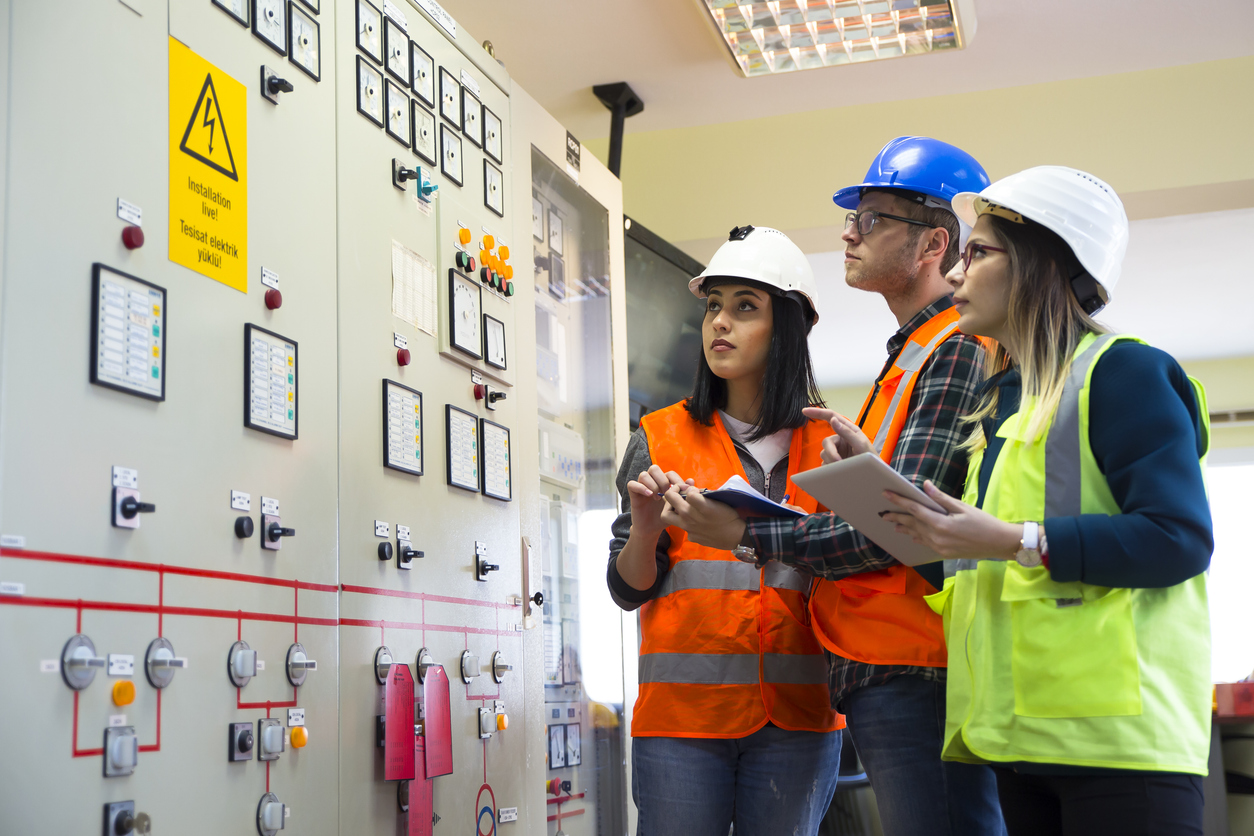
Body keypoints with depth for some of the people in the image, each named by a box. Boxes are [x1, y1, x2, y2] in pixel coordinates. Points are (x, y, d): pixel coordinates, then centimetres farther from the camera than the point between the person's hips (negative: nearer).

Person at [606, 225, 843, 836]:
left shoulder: (829, 444, 8)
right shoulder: (660, 439, 6)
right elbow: (628, 590, 5)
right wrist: (646, 527, -14)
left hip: (797, 716, 1)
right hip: (682, 713, 0)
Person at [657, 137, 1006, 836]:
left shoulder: (958, 349, -10)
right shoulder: (912, 356, 22)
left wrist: (749, 536, -11)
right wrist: (863, 459, 3)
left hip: (918, 672, -10)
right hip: (881, 674, 10)